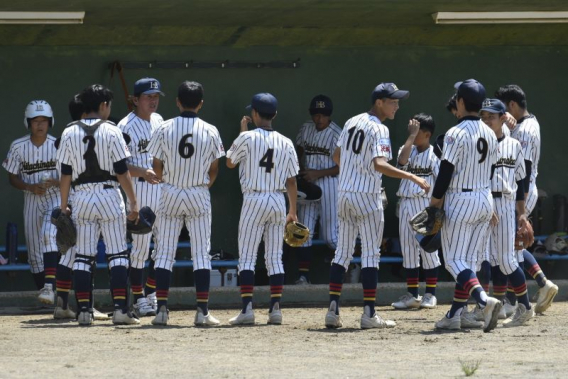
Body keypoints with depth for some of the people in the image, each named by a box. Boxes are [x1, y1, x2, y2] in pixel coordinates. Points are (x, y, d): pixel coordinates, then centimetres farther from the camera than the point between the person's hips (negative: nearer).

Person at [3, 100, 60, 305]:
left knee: (49, 234, -27)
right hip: (31, 201, 3)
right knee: (34, 249, 5)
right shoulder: (18, 147, -3)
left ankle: (50, 286, -35)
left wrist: (55, 182, -21)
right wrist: (31, 187, -13)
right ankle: (43, 293, 18)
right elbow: (12, 178, 5)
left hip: (56, 198, -3)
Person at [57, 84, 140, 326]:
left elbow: (66, 174, 3)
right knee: (117, 254, 1)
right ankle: (120, 308, -7)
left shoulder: (69, 133, 3)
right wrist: (133, 202, -2)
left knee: (83, 256, 6)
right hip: (109, 194, -3)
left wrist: (64, 205, 10)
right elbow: (122, 171, -6)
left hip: (81, 197, 3)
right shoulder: (111, 132, -5)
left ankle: (84, 310, 1)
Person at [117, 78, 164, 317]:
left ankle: (151, 293, 20)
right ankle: (139, 299, 2)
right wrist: (143, 173, -31)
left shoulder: (158, 121, 12)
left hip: (161, 187, 7)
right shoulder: (126, 126, -11)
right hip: (139, 188, -7)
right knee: (140, 245, -5)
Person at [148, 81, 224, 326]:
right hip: (199, 195, 0)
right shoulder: (210, 131, -4)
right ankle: (202, 311, -4)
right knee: (201, 253, 2)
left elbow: (157, 166, 1)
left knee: (164, 253, 5)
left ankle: (161, 309, -2)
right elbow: (214, 169, 2)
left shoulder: (165, 129, -6)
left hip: (170, 195, 0)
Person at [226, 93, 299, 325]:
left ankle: (247, 308, -12)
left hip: (254, 200, -4)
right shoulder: (286, 143, 4)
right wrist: (293, 212, 15)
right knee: (275, 258, 9)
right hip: (278, 201, 4)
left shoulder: (247, 138, -7)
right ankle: (275, 309, 4)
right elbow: (291, 180, 7)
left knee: (247, 256, -2)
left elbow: (230, 162, 9)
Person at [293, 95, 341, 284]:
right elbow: (299, 148, 23)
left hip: (328, 184, -6)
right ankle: (303, 274, 4)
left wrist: (317, 174, -18)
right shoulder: (306, 129, 6)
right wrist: (300, 168, 7)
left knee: (330, 235, -4)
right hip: (308, 184, 6)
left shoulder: (336, 135, -13)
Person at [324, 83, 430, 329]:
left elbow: (337, 157, 19)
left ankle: (332, 309, 6)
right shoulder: (378, 129, -14)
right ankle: (369, 314, -5)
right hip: (367, 198, -7)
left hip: (344, 195, 7)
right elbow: (379, 164, -28)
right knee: (371, 254, -3)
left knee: (343, 252, 11)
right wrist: (412, 177, -31)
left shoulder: (352, 122, 11)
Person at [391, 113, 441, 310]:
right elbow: (402, 160, -16)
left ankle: (430, 294, 6)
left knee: (428, 248, -1)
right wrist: (411, 136, -12)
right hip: (406, 203, 5)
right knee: (408, 249, 7)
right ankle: (412, 295, 13)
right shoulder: (408, 150, 8)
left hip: (425, 203, -5)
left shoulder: (434, 155, -4)